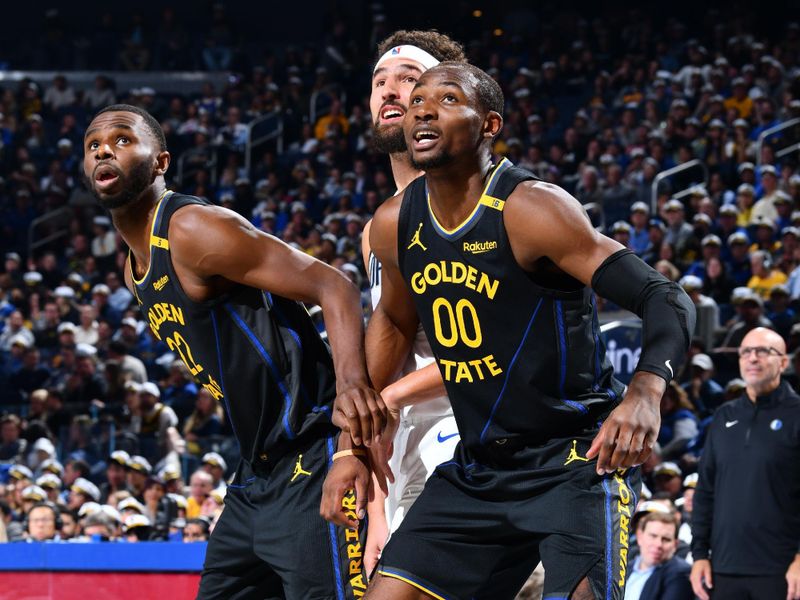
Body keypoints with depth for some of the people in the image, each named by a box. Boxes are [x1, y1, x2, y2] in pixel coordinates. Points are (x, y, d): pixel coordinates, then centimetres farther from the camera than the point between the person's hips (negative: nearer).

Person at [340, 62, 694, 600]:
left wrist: (646, 391, -43)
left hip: (577, 459, -6)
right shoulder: (394, 226, 2)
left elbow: (667, 301, -24)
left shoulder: (530, 209, -19)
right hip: (478, 469, 7)